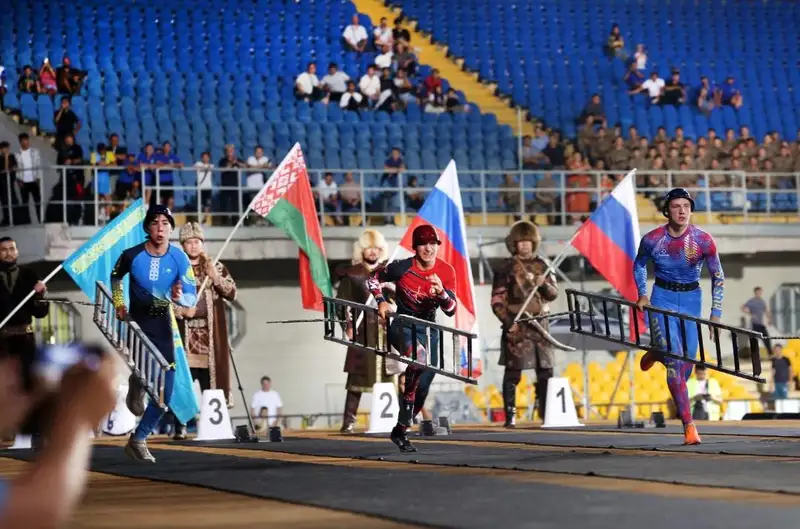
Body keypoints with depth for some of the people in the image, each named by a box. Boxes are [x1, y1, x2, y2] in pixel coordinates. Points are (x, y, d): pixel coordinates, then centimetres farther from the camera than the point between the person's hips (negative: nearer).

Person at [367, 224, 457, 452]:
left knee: (422, 389, 5)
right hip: (402, 325, -4)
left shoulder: (446, 272, -10)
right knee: (419, 356, -36)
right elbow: (373, 279, 1)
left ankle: (400, 431, 27)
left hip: (428, 329, 4)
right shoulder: (402, 268, -17)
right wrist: (381, 301, -13)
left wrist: (441, 293, -33)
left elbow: (451, 310, -14)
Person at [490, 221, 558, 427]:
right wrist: (508, 322, -14)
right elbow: (497, 300, -4)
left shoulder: (541, 266, 12)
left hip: (539, 324, 4)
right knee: (512, 373, -5)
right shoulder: (506, 268, -1)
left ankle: (547, 413, 13)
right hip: (516, 326, -4)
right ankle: (510, 416, -2)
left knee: (545, 371, 5)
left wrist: (544, 285, -13)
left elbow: (553, 294, 9)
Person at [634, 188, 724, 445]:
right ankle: (689, 425, -9)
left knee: (687, 361, 5)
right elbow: (638, 265, 10)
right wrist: (642, 295, 0)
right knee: (675, 362, -14)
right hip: (662, 298, -2)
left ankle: (657, 353, 42)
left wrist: (716, 314, -4)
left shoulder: (703, 240, -12)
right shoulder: (652, 239, -12)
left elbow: (718, 277, -1)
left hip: (691, 299, 2)